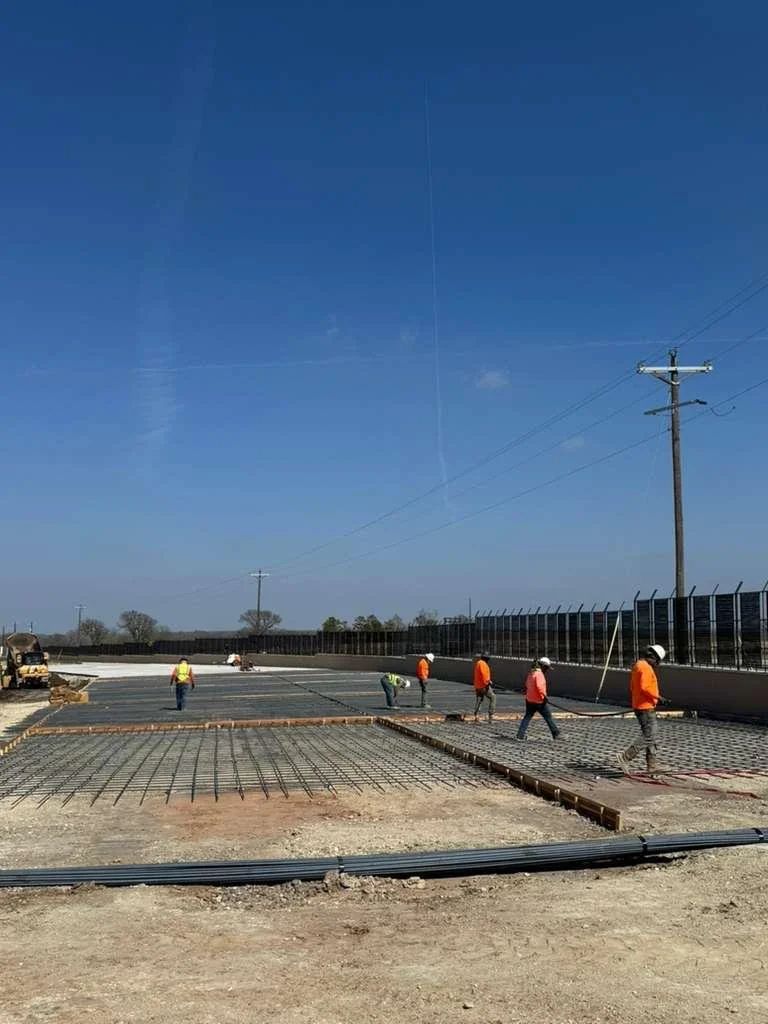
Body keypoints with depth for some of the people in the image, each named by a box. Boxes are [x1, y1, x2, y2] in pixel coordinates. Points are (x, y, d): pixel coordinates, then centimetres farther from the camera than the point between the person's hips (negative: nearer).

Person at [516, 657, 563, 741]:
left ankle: (520, 734, 6)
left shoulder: (531, 673, 12)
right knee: (549, 717, 2)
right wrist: (544, 696, -20)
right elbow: (539, 686, -26)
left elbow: (527, 686, 20)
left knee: (527, 717, 11)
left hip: (529, 700, 8)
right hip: (539, 701, -8)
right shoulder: (539, 674, -16)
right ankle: (556, 734, 8)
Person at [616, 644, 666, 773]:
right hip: (646, 708, -10)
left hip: (639, 707, 10)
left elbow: (632, 687, 19)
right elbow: (644, 687, -28)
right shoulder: (646, 668, -17)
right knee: (649, 738, -7)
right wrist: (657, 696, -17)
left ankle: (652, 766, 16)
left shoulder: (637, 665, 14)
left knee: (653, 738, 14)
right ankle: (625, 757, -8)